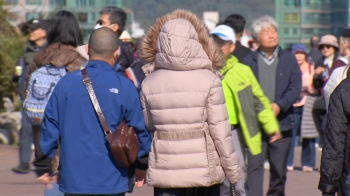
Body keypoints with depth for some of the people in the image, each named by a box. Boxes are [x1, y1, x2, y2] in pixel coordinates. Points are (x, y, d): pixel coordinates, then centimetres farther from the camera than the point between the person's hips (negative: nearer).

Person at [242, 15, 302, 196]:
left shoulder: (288, 59, 6)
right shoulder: (249, 61, 4)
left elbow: (296, 88, 0)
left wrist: (279, 105, -15)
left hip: (281, 121, 2)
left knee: (279, 168, 10)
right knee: (254, 165, -10)